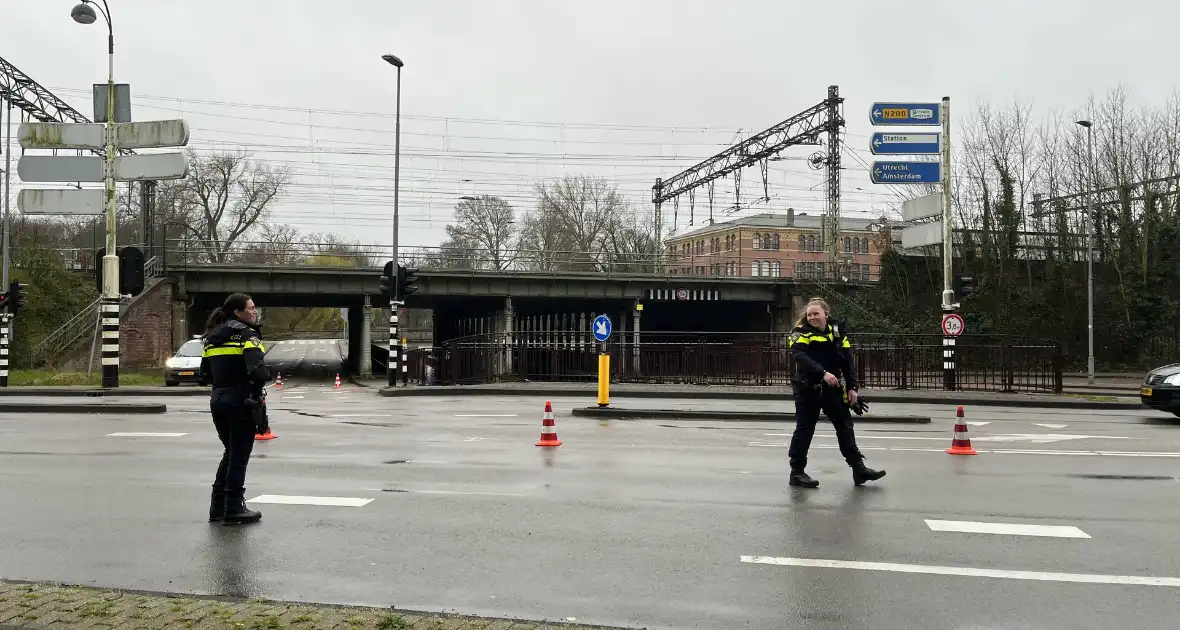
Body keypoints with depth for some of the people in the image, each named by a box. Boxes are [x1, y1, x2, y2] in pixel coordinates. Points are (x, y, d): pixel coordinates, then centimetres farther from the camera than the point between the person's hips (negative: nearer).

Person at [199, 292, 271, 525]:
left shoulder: (212, 337, 14)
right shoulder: (247, 334, -10)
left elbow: (205, 375, 14)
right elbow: (257, 371, -23)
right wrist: (266, 375, -4)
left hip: (217, 400, 7)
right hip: (241, 401, -7)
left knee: (231, 453, 21)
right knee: (239, 456, 1)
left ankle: (218, 506, 24)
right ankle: (233, 510, 5)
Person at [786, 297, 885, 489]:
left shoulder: (837, 332, 7)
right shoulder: (801, 333, -8)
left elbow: (848, 361, 6)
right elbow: (800, 357, -25)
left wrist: (852, 387, -1)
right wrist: (823, 373, -35)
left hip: (832, 388, 5)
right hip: (808, 389, -5)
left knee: (845, 425, 9)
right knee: (804, 429, 0)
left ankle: (858, 468, 17)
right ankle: (797, 472, 9)